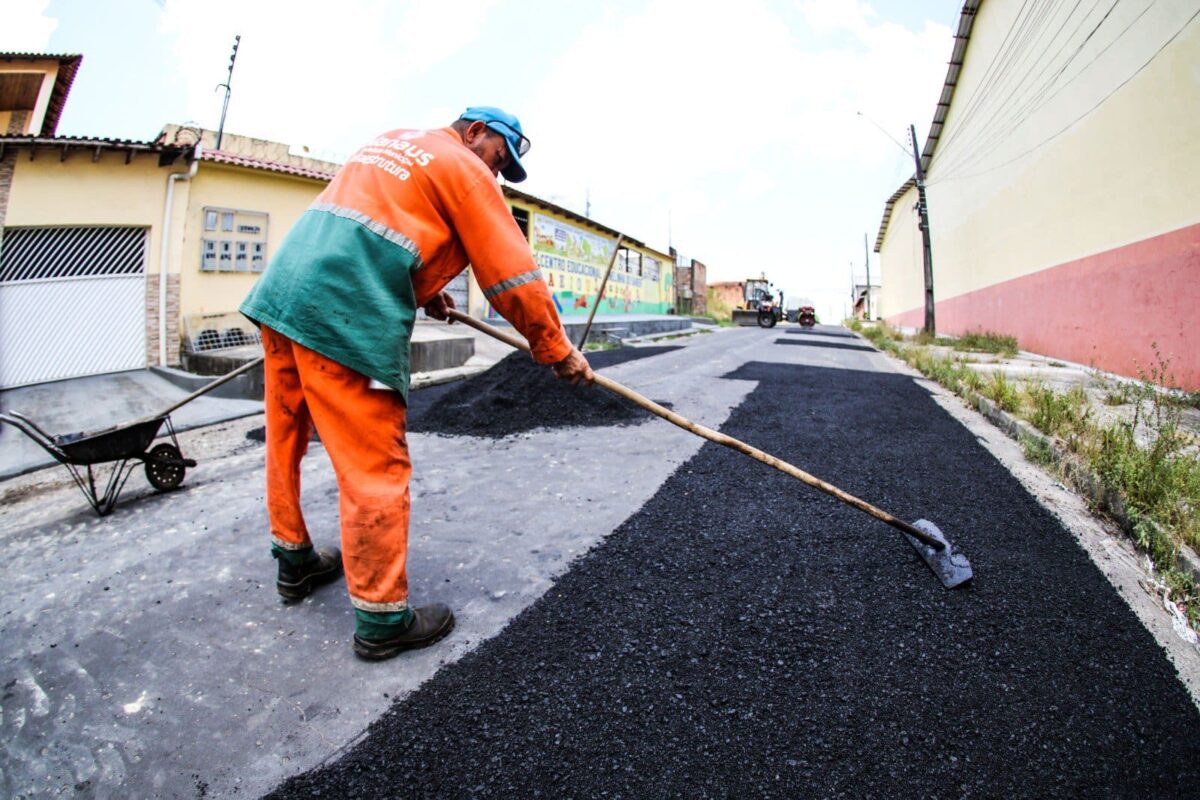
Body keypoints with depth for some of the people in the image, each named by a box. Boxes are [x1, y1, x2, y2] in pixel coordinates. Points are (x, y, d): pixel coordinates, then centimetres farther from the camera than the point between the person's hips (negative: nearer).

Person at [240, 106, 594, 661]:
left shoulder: (391, 142, 27)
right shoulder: (463, 168, 2)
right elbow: (513, 276, -2)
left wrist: (421, 290, 24)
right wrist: (557, 352, 6)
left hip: (280, 289, 10)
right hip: (345, 315, -10)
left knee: (287, 439, 19)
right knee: (377, 467, -4)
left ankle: (295, 562, 39)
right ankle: (381, 620, 6)